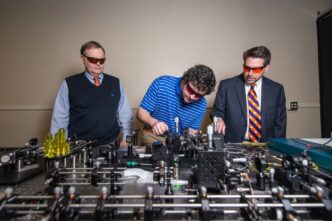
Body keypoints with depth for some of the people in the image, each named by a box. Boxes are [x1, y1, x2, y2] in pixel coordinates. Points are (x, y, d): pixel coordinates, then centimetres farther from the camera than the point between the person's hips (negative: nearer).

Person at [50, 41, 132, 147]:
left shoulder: (115, 83, 7)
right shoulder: (68, 84, 2)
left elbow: (125, 114, 7)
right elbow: (60, 118, 4)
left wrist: (125, 140, 1)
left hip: (111, 144, 1)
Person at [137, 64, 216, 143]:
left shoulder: (201, 104, -8)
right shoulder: (161, 83, -14)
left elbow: (192, 132, 3)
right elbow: (141, 112, -10)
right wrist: (153, 122, -30)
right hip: (153, 138, 0)